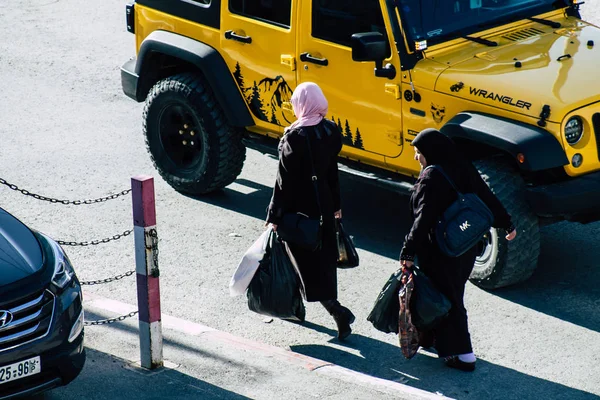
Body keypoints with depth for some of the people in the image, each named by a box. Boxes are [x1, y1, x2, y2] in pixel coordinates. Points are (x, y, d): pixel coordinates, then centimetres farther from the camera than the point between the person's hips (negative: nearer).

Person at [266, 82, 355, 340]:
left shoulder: (295, 137, -22)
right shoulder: (330, 131, -3)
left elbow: (285, 181, -19)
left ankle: (336, 310, -9)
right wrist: (335, 205, 19)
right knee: (324, 256, 18)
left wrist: (274, 216, -12)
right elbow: (332, 172, 8)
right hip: (323, 203, 7)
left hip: (299, 206, -7)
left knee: (304, 259, 1)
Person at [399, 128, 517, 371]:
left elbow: (423, 219, -29)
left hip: (440, 251, -9)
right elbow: (487, 198, 8)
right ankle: (429, 336, 39)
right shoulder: (461, 168, 1)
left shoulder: (432, 177, -22)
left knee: (446, 298, 2)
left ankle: (463, 355, 5)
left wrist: (408, 252, -29)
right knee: (452, 292, 22)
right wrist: (507, 224, 21)